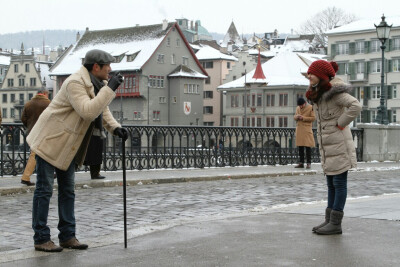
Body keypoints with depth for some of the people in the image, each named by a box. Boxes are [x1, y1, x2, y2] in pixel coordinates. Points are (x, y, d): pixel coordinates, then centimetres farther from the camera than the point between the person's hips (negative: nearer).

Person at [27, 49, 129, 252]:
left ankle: (68, 236, 18)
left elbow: (102, 108, 17)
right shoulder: (75, 83, -24)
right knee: (44, 190, -3)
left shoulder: (96, 83, 7)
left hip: (69, 145, 10)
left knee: (67, 191, 11)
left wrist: (115, 127, -2)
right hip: (50, 141, -10)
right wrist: (110, 88, -33)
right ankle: (41, 239, 3)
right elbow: (88, 111, -36)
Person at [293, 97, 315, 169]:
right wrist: (297, 117, -5)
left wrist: (303, 118, -16)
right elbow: (295, 116, 18)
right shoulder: (297, 108, 13)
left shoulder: (310, 107, -4)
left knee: (307, 146, -7)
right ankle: (301, 162, 13)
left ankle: (309, 163, -4)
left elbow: (313, 118, -8)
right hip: (299, 129, 6)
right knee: (300, 146, 8)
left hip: (307, 129, -6)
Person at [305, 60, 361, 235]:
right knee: (331, 184, 13)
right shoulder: (318, 94, 15)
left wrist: (341, 123, -18)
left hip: (339, 145, -9)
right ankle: (329, 220, 19)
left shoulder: (334, 92, -14)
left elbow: (356, 106, -28)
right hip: (327, 147, 10)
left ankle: (335, 223, 1)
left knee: (339, 183, -3)